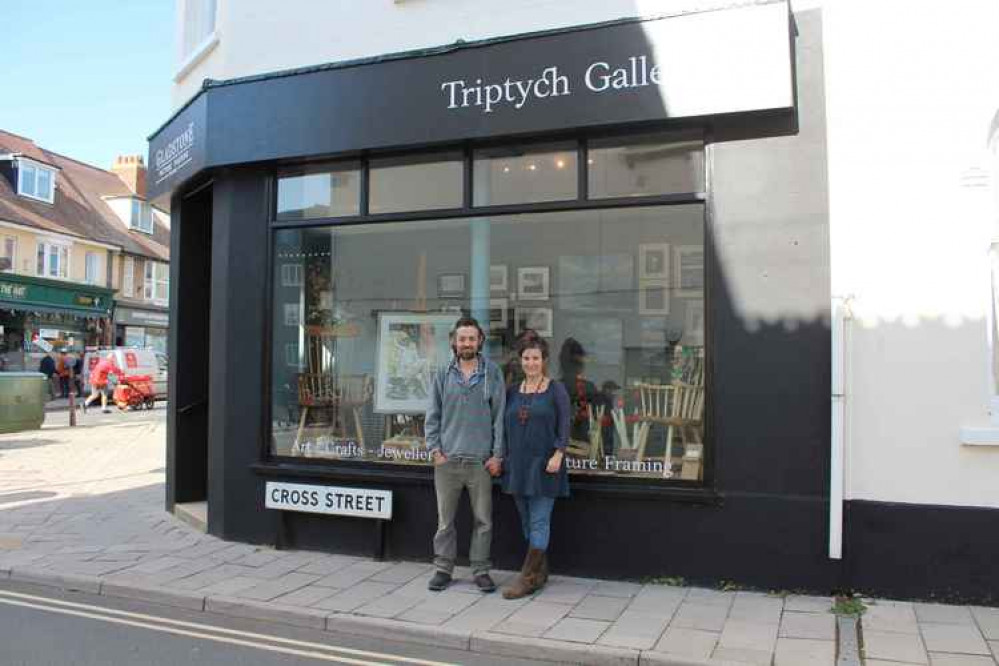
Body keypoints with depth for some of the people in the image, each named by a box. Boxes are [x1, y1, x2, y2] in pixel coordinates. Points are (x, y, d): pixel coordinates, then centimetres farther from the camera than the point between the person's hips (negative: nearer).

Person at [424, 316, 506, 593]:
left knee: (483, 520, 7)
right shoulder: (442, 374, 5)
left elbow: (499, 415, 2)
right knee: (445, 519, 8)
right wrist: (435, 449, -1)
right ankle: (443, 568, 21)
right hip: (447, 459, 1)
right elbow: (432, 415, 7)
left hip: (481, 460, -1)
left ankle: (480, 569, 20)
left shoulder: (493, 373, 2)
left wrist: (497, 455, -3)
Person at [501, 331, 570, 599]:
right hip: (517, 464, 6)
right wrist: (502, 457, 11)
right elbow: (505, 426, 15)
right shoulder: (512, 391, 11)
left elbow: (564, 426, -6)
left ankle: (527, 578, -3)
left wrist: (558, 454, -16)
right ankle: (540, 573, 22)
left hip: (544, 465, -5)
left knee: (538, 522, -5)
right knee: (527, 522, 11)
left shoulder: (556, 390, -2)